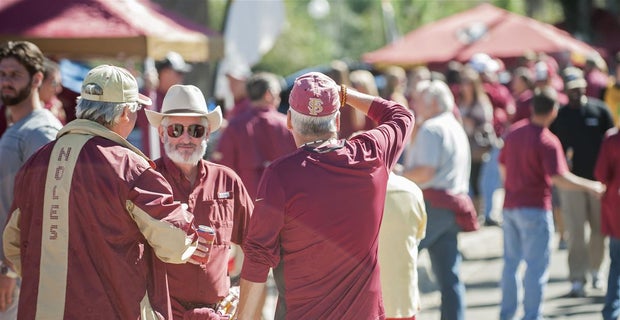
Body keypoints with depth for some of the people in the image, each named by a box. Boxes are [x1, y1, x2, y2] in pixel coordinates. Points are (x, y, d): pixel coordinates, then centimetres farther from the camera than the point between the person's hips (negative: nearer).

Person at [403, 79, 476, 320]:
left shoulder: (431, 129, -9)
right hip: (453, 205, 9)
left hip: (431, 205, -9)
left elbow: (425, 171, -19)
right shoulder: (457, 129, 21)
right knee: (449, 275, 8)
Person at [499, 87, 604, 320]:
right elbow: (559, 178, -26)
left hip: (510, 206, 7)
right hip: (535, 209, -7)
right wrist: (590, 186, -16)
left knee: (511, 262, 18)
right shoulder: (548, 141, -18)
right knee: (536, 266, 0)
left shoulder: (514, 132, 4)